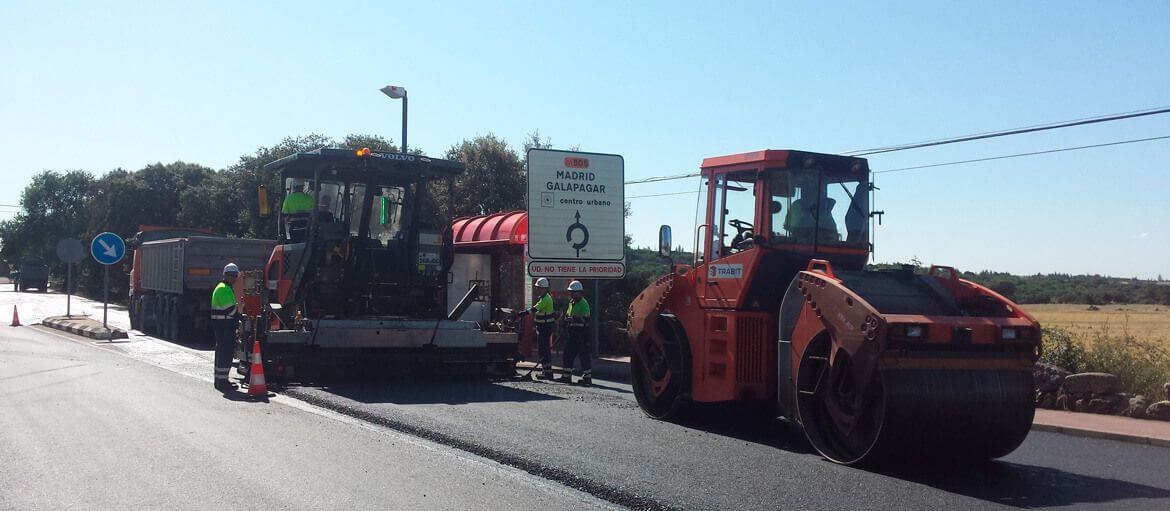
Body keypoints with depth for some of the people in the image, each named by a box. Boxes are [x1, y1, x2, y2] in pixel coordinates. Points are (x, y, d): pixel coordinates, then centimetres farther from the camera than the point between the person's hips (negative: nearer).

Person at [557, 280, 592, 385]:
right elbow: (567, 316, 27)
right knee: (568, 353, 10)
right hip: (572, 332, 9)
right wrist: (566, 321, 8)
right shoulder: (571, 302, 16)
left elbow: (586, 319, -21)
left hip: (582, 332, -9)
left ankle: (587, 377, 0)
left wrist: (574, 319, -28)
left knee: (584, 355, -5)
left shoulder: (583, 303, -12)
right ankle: (566, 376, 17)